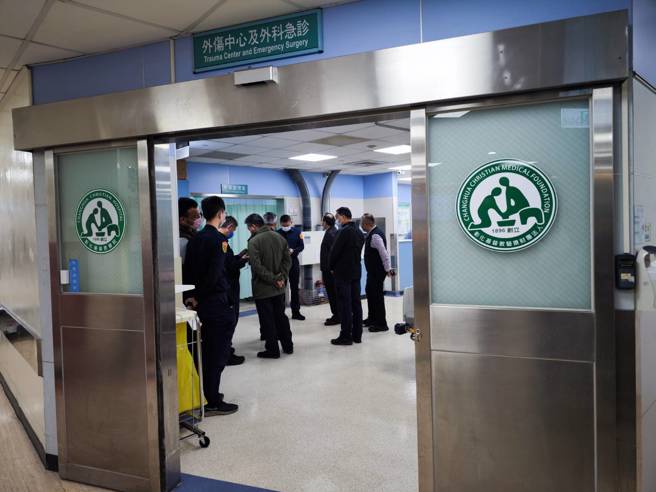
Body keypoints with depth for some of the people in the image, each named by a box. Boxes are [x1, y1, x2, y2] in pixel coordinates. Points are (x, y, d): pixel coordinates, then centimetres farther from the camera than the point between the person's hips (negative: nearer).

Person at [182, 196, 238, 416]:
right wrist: (199, 297, -10)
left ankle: (206, 396, 27)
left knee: (207, 352, 18)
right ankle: (213, 403, 6)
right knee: (218, 354, 0)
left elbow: (187, 271, 9)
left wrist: (193, 296, 8)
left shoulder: (195, 239, 9)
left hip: (203, 304, 8)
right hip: (219, 303, -8)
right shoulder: (219, 239, -14)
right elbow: (215, 274, -21)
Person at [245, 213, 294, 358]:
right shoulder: (279, 237, 6)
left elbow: (257, 266, -21)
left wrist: (274, 279, -17)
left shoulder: (254, 241, -14)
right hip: (279, 288, 6)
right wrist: (282, 278, -2)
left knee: (267, 320, 3)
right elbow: (288, 260, 4)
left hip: (262, 288, -6)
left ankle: (272, 349, 9)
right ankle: (288, 345, 24)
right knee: (281, 316, 17)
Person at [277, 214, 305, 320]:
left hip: (294, 262, 2)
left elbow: (302, 246, 1)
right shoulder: (278, 233, -4)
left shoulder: (297, 232, 1)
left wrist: (293, 251, -17)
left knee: (295, 288, 8)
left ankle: (296, 311, 17)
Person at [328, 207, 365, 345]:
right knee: (356, 303, 9)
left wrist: (332, 267, 0)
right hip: (356, 271, 8)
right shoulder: (359, 232, 11)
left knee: (345, 304, -4)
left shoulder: (344, 231, -16)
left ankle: (346, 336, -1)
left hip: (343, 273, -8)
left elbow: (334, 251, -14)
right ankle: (357, 335, 14)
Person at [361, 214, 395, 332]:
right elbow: (383, 252, 15)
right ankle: (372, 318, 36)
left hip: (377, 271, -11)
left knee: (377, 296, -3)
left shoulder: (375, 236, -22)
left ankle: (381, 324, 6)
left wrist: (388, 269, -20)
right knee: (369, 292, 22)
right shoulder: (373, 233, 10)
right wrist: (388, 268, 16)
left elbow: (384, 253, -25)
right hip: (373, 270, 11)